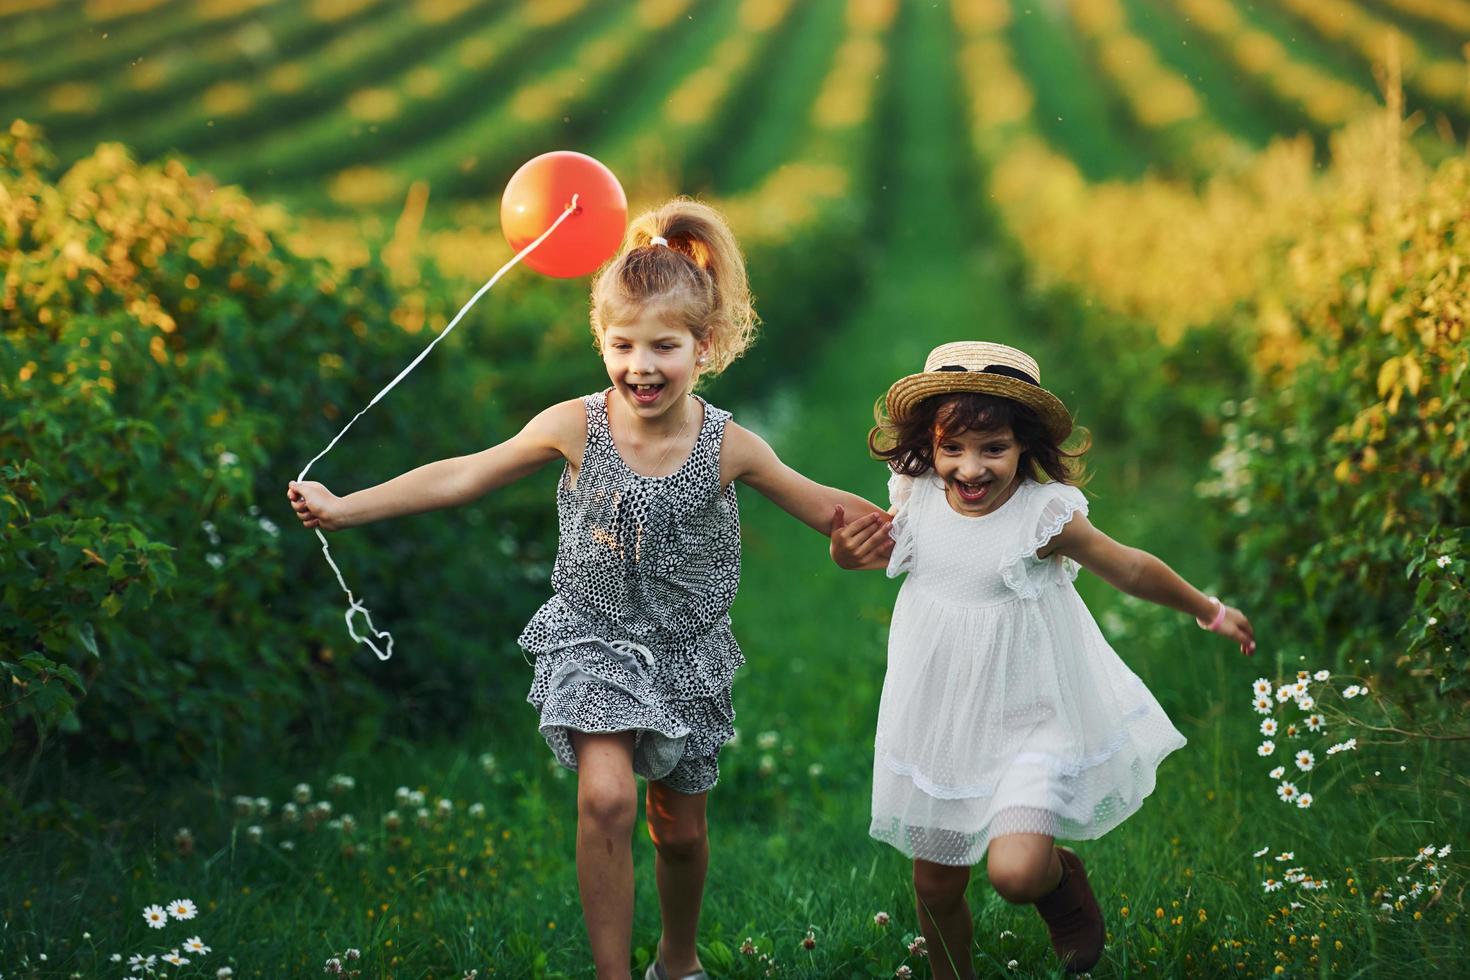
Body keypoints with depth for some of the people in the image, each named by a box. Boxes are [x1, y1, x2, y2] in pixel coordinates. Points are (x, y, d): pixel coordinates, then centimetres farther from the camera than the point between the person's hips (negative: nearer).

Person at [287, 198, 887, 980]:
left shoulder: (728, 447, -15)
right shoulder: (575, 427, -16)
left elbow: (823, 508, -2)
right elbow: (462, 477, -6)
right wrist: (343, 507, -6)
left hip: (685, 653, 1)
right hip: (595, 642, -1)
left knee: (680, 830, 13)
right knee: (606, 798, -23)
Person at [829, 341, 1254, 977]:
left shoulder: (1043, 515, -18)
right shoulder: (917, 501, -6)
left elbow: (1128, 568, -3)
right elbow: (877, 547, 16)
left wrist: (1209, 611, 9)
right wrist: (848, 550, -8)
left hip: (1028, 719, -4)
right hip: (943, 720, 4)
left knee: (1015, 870, -22)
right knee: (936, 883, 13)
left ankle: (1063, 882, 15)